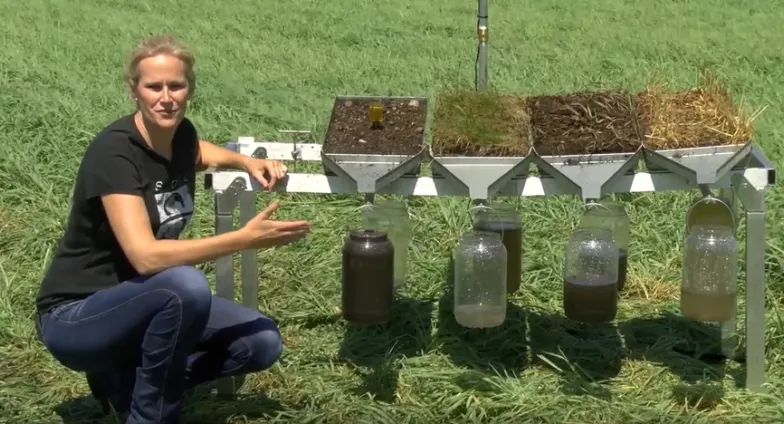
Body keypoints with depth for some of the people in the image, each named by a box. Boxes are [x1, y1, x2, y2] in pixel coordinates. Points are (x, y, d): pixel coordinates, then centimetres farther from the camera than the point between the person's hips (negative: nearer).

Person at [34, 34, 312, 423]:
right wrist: (246, 239, -33)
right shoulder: (114, 151, -25)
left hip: (148, 303, 8)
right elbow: (145, 256, -35)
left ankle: (127, 378, 8)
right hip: (75, 317, -8)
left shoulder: (180, 134, -3)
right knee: (187, 285, -35)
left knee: (263, 343, -6)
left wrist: (248, 163, 4)